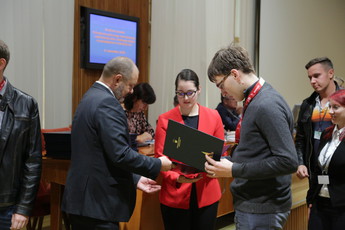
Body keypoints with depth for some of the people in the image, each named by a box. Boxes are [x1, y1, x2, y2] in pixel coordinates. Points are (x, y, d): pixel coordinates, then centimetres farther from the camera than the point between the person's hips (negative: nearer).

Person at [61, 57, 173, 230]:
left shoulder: (91, 97, 14)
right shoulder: (107, 103, -17)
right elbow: (120, 155, -23)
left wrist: (135, 179, 15)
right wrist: (158, 165, -9)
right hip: (98, 203, -10)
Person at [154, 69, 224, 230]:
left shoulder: (213, 116, 3)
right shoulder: (165, 120, -2)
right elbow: (160, 158, -4)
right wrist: (177, 178, -20)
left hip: (206, 194, 2)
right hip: (175, 195, -1)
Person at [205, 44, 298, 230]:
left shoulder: (267, 106, -20)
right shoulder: (254, 101, 9)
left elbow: (288, 161, -25)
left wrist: (234, 170, -21)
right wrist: (226, 161, 3)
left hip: (261, 211, -9)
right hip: (249, 204, 9)